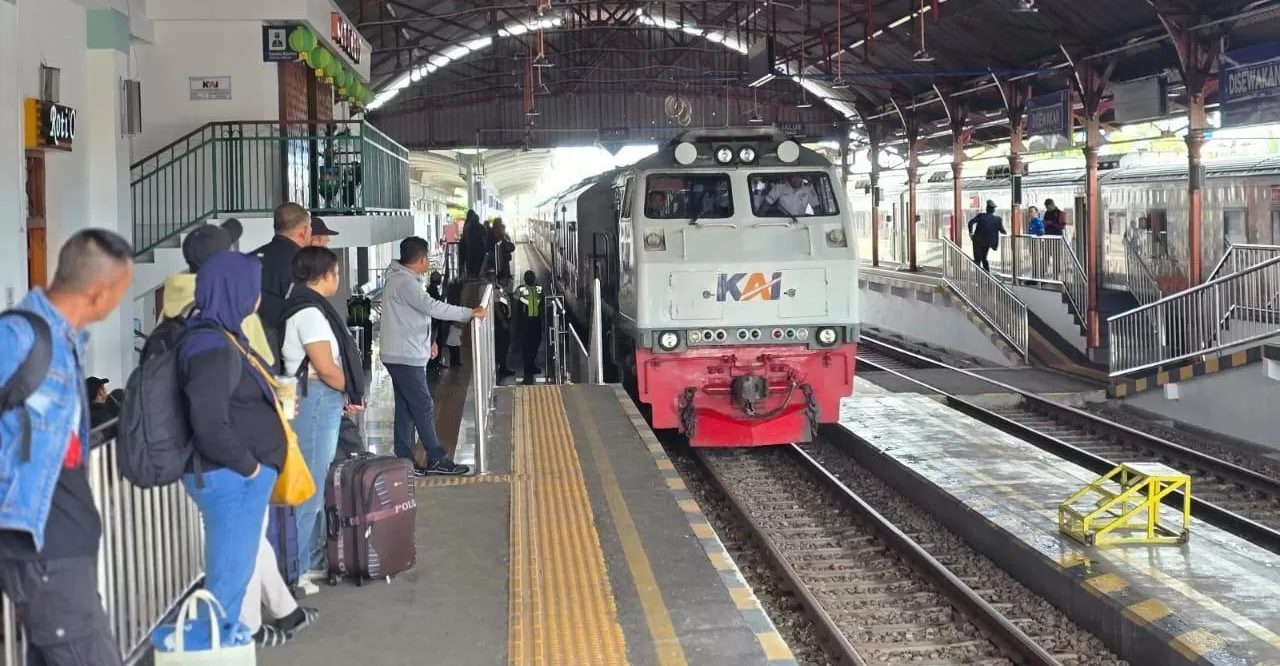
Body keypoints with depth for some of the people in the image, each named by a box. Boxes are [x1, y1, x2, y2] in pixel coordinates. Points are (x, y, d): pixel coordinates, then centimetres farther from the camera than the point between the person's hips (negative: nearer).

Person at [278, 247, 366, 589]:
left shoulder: (311, 307, 15)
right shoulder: (310, 311, -15)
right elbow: (327, 369, -19)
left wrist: (347, 395, 7)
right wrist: (353, 393, -4)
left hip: (323, 401, 10)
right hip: (315, 400, -10)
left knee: (317, 482, 15)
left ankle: (314, 560, 23)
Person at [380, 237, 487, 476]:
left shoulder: (401, 279, 15)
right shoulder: (405, 282, -18)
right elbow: (432, 307, -25)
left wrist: (427, 341, 17)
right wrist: (471, 313, -20)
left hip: (402, 357, 10)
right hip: (406, 358, -10)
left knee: (406, 410, 11)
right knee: (424, 408, -5)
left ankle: (404, 461, 15)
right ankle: (437, 460, 1)